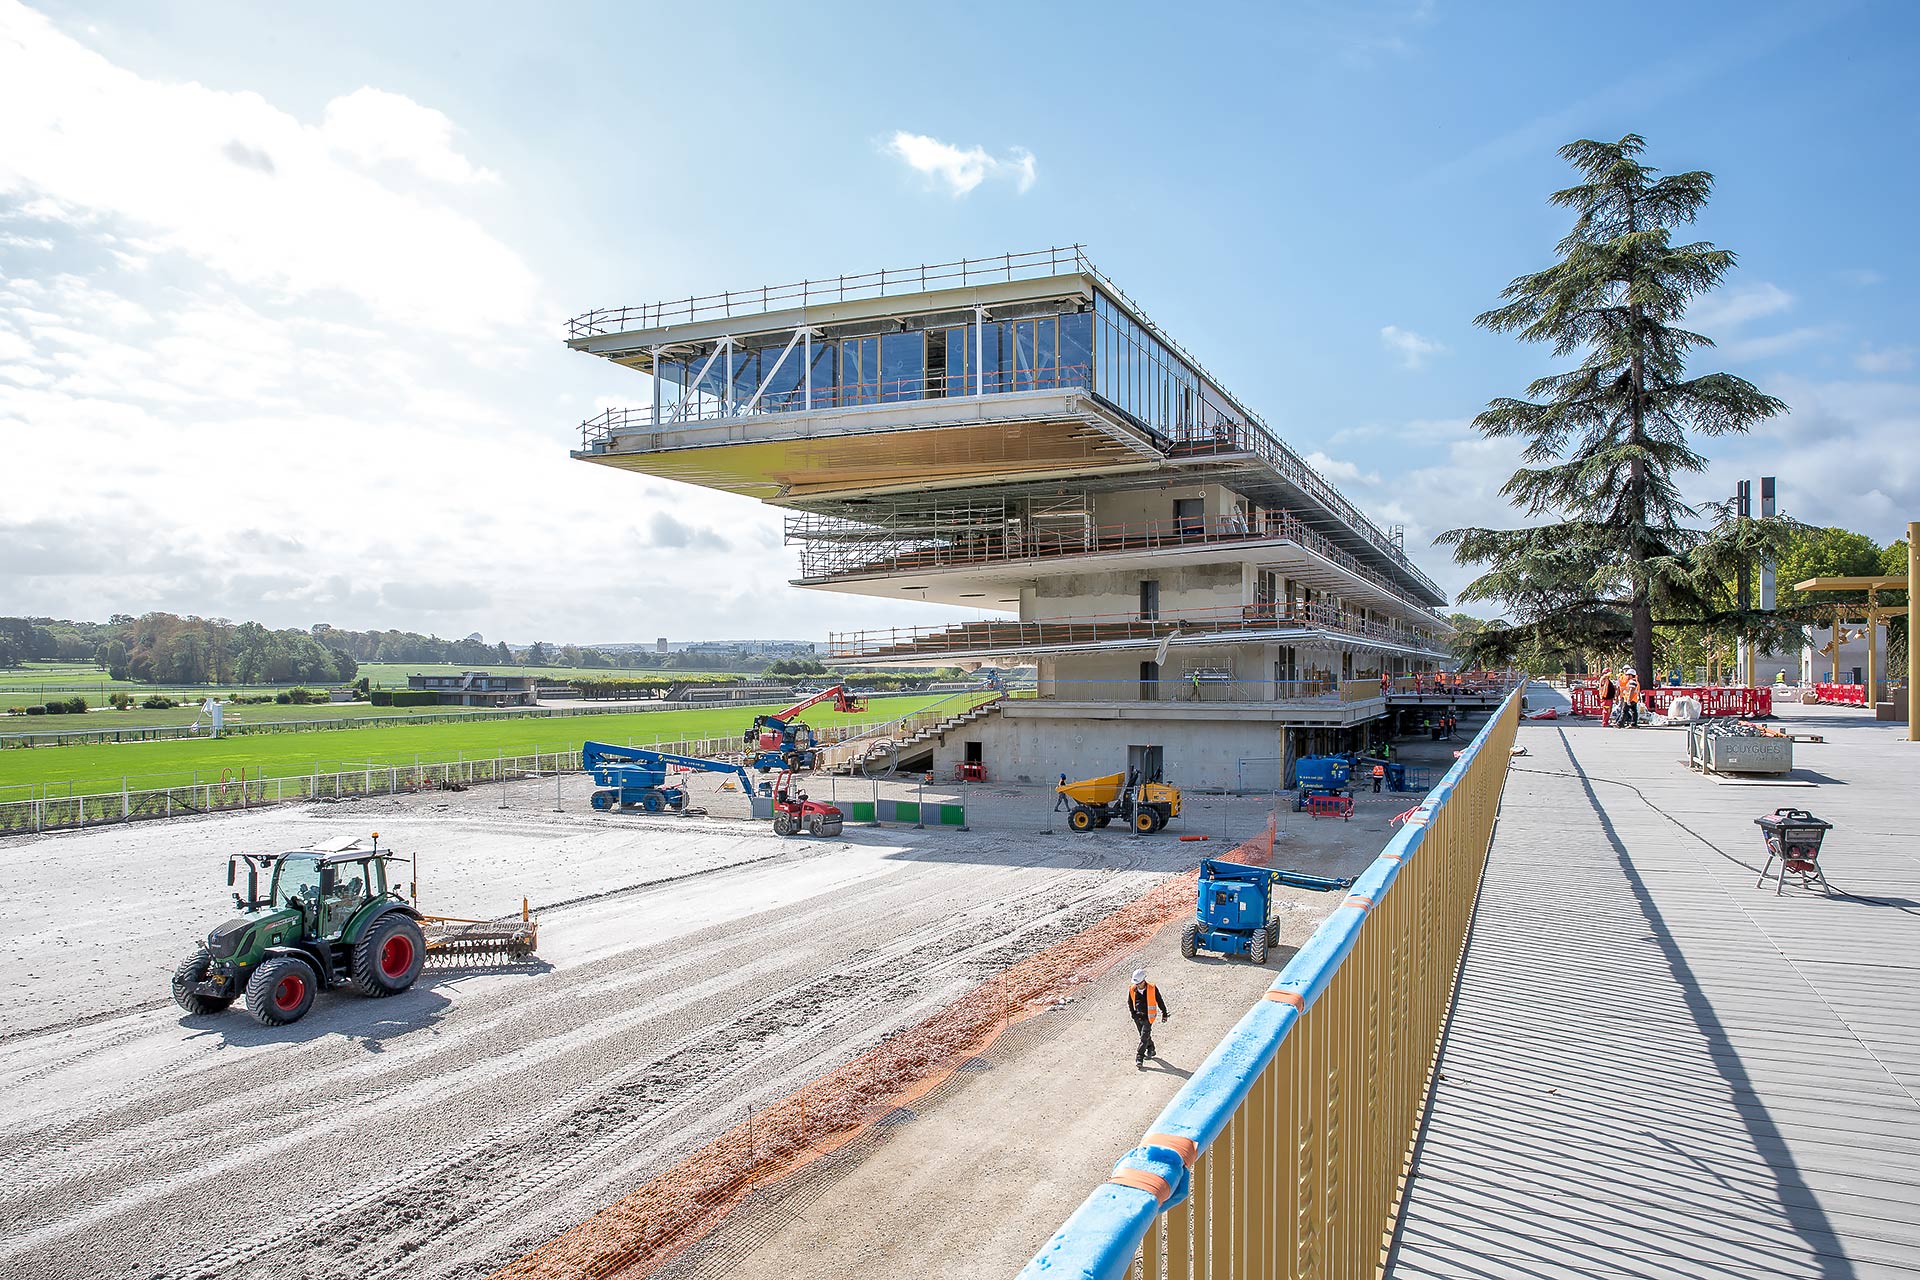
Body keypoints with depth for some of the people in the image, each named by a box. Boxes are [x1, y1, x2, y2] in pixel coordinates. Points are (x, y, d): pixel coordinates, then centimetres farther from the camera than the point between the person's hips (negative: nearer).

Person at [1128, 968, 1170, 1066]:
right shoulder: (1132, 990, -5)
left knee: (1144, 1037, -10)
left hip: (1148, 1017, -4)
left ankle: (1139, 1057, -7)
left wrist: (1164, 1014, 6)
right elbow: (1129, 1002, 11)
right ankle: (1151, 1050, 40)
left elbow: (1160, 1001, -1)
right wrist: (1132, 1013, 2)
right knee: (1145, 1035, 18)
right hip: (1137, 1017, 4)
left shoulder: (1152, 989, -13)